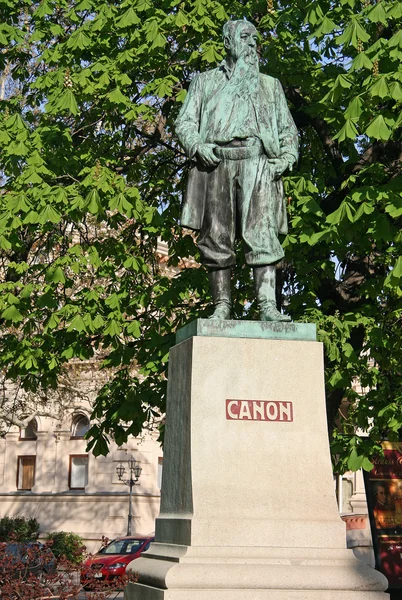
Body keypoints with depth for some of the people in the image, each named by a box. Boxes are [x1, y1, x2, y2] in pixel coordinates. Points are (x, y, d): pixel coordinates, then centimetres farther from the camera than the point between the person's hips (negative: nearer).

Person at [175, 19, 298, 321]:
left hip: (259, 163, 0)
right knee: (216, 239, -5)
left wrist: (287, 157, 1)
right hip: (217, 163, 0)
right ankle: (221, 306, -2)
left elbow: (288, 128, 22)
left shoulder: (271, 86, 27)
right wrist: (197, 145, -6)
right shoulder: (205, 81, 24)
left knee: (262, 236, -15)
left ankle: (268, 306, -21)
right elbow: (185, 121, 15)